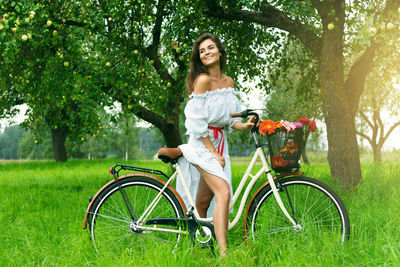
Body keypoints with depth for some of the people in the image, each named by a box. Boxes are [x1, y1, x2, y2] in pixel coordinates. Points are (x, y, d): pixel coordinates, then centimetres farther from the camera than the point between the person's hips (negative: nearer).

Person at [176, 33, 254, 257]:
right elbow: (197, 123, -16)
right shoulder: (203, 80, -13)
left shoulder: (229, 82, 10)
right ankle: (223, 251, -25)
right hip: (202, 145, -7)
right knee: (224, 192, -22)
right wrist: (214, 153, -15)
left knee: (203, 203, 9)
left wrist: (244, 126, -7)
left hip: (220, 143, 7)